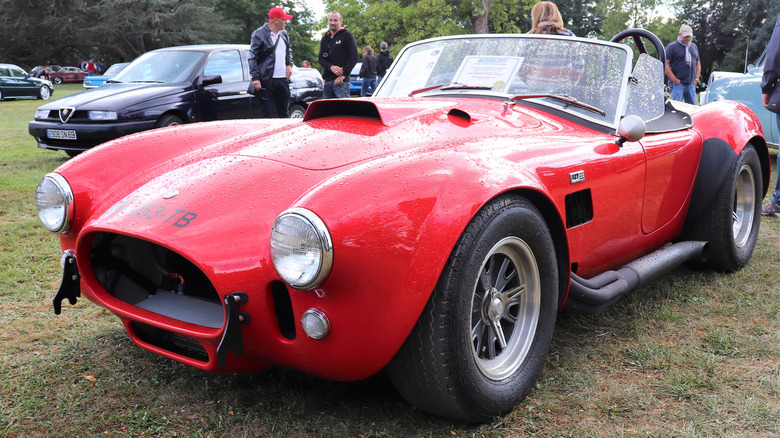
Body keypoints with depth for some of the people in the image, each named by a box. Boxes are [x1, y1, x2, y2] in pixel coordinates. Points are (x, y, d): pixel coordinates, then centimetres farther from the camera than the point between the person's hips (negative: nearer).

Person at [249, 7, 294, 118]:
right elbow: (253, 58, -6)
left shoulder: (284, 34, 15)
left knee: (284, 113, 12)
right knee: (267, 114, -4)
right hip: (267, 81, -6)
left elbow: (289, 51, 30)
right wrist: (255, 78, -15)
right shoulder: (259, 34, -5)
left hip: (283, 79, 6)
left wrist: (289, 65, 10)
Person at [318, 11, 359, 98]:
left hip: (341, 81, -6)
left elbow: (354, 57, -7)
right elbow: (320, 58, 10)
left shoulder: (347, 36, 1)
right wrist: (331, 67, -12)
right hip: (327, 81, 6)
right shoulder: (325, 38, 18)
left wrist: (343, 75, -15)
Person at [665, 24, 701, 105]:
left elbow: (698, 63, 26)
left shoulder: (694, 47, 19)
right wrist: (674, 80, -13)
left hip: (691, 84, 6)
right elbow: (665, 64, -9)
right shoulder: (672, 47, -2)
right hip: (678, 83, -6)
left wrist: (696, 78, 12)